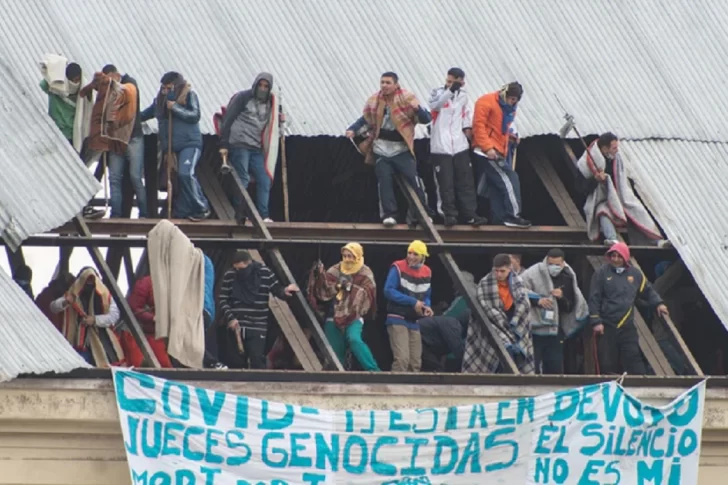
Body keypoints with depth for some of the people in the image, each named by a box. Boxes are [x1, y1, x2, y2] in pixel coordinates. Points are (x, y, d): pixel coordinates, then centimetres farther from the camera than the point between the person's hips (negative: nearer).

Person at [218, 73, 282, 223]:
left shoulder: (269, 103, 15)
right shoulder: (243, 97, -3)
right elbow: (228, 120, -5)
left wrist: (279, 122, 4)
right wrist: (224, 144, -10)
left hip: (256, 148, 6)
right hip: (239, 146, -6)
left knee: (264, 180, -1)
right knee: (242, 180, -8)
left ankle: (263, 215, 1)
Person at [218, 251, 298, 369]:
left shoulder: (265, 273, -3)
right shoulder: (229, 276, -1)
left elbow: (277, 290, 7)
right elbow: (222, 300, 3)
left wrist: (285, 291, -17)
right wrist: (230, 318, -10)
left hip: (257, 328, -2)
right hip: (235, 327, 2)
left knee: (257, 360, -13)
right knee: (235, 363, 7)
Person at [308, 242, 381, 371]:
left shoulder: (365, 274, 3)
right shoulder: (336, 270, 10)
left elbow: (367, 294, -10)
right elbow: (326, 289, 0)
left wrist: (350, 287, -23)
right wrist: (320, 275, -16)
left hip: (354, 316, -4)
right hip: (334, 315, 4)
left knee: (354, 339, -29)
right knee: (335, 351, 5)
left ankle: (373, 369, -28)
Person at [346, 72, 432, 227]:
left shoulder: (407, 99, -5)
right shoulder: (374, 101, 6)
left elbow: (426, 119, -8)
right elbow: (366, 119, 21)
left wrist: (417, 109, -28)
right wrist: (353, 130, 6)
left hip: (401, 149, -3)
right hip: (381, 149, 3)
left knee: (413, 179, -9)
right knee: (385, 182, -2)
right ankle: (389, 214, 3)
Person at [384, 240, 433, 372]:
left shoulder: (427, 272, 8)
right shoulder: (398, 268, -9)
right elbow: (389, 291, -17)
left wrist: (427, 306, -5)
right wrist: (413, 302, -20)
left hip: (414, 322, 6)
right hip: (397, 320, -6)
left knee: (415, 362, 7)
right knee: (402, 359, -20)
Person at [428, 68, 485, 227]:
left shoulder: (463, 95, 10)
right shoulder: (438, 92, -3)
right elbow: (434, 105, -25)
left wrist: (467, 128, 12)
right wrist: (450, 90, -33)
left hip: (460, 145, 4)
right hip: (441, 146, -4)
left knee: (466, 182, 4)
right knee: (446, 183, -3)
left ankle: (469, 214, 7)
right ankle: (449, 214, 3)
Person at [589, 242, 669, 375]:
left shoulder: (635, 274, 8)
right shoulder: (602, 273, -1)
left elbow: (648, 291, 22)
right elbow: (594, 299, -2)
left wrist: (658, 304, 5)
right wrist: (596, 322, -8)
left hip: (627, 327, 2)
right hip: (606, 327, -2)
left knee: (634, 360, -6)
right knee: (607, 364, 0)